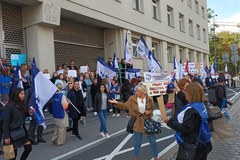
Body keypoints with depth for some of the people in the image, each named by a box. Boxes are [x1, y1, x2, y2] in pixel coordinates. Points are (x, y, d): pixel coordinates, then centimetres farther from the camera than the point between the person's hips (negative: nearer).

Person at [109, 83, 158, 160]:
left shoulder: (149, 99, -9)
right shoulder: (132, 98, -8)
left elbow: (153, 109, 5)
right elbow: (125, 106, 1)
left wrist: (149, 112, -16)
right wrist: (117, 103, -11)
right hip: (137, 124, 0)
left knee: (153, 141, 12)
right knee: (137, 143, 13)